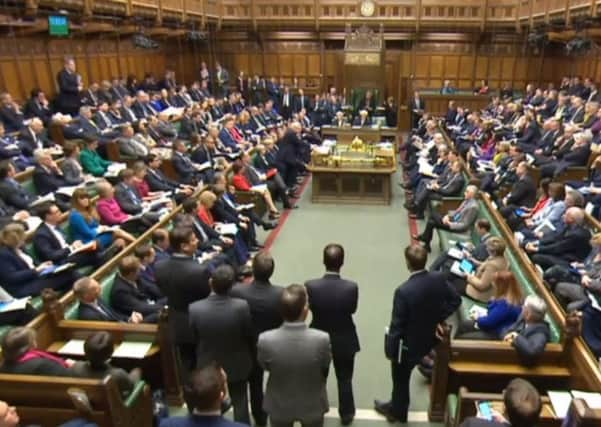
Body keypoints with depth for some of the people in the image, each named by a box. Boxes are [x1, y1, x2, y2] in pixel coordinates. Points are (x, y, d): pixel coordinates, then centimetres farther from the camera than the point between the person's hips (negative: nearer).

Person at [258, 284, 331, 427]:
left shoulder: (265, 340, -30)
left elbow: (265, 366, -7)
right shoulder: (322, 339, -31)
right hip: (312, 405, 0)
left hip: (279, 406, 1)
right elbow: (325, 370, -10)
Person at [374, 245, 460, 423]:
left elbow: (397, 325, -23)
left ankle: (397, 412, 46)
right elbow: (455, 300, 1)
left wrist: (390, 350, -9)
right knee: (403, 377, 30)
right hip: (429, 339, 6)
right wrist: (439, 318, 5)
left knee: (400, 380, 21)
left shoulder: (404, 291, -33)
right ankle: (396, 406, 51)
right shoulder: (439, 278, -16)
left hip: (407, 345, -6)